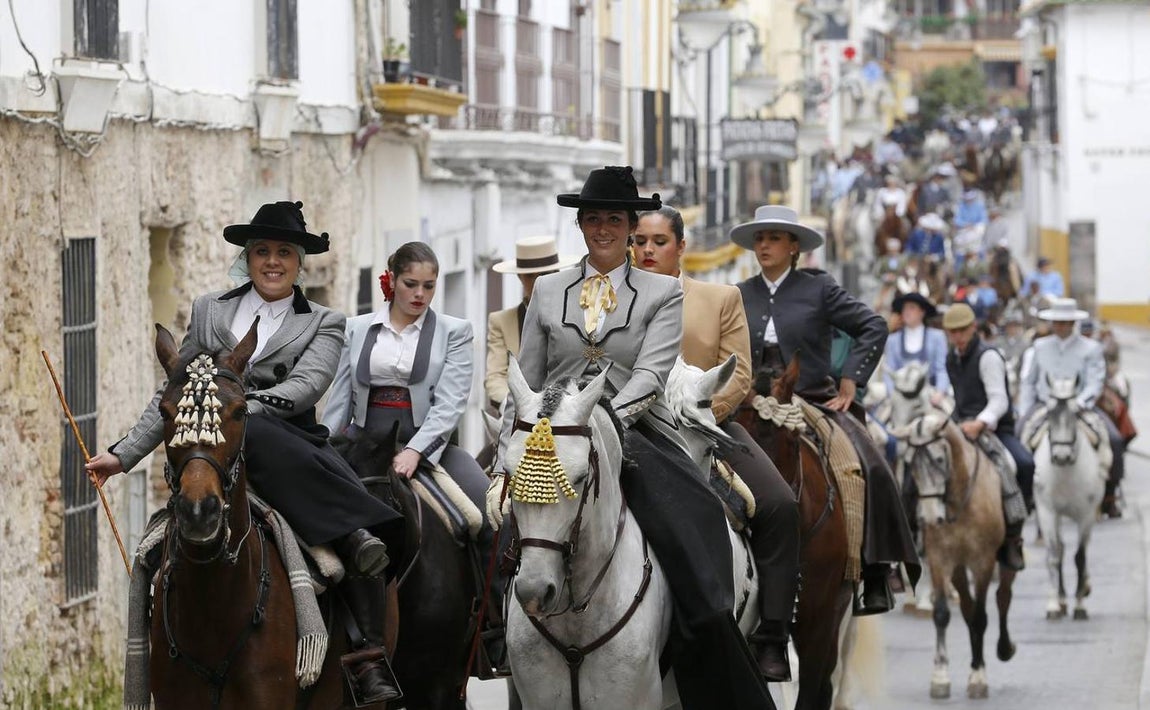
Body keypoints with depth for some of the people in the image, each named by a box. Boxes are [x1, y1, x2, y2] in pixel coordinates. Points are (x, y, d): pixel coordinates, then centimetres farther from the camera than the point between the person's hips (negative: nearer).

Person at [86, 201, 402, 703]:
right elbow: (172, 397, 24)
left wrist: (243, 406, -20)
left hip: (293, 440, 1)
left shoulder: (323, 324, 16)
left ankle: (369, 659, -37)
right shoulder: (209, 311, 21)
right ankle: (359, 538, -47)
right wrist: (123, 454, 17)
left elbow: (307, 384, -4)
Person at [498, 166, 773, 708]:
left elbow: (651, 374, -5)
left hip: (636, 435, -3)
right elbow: (525, 382, 15)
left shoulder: (663, 294, 9)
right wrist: (508, 449, 1)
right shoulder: (548, 292, 16)